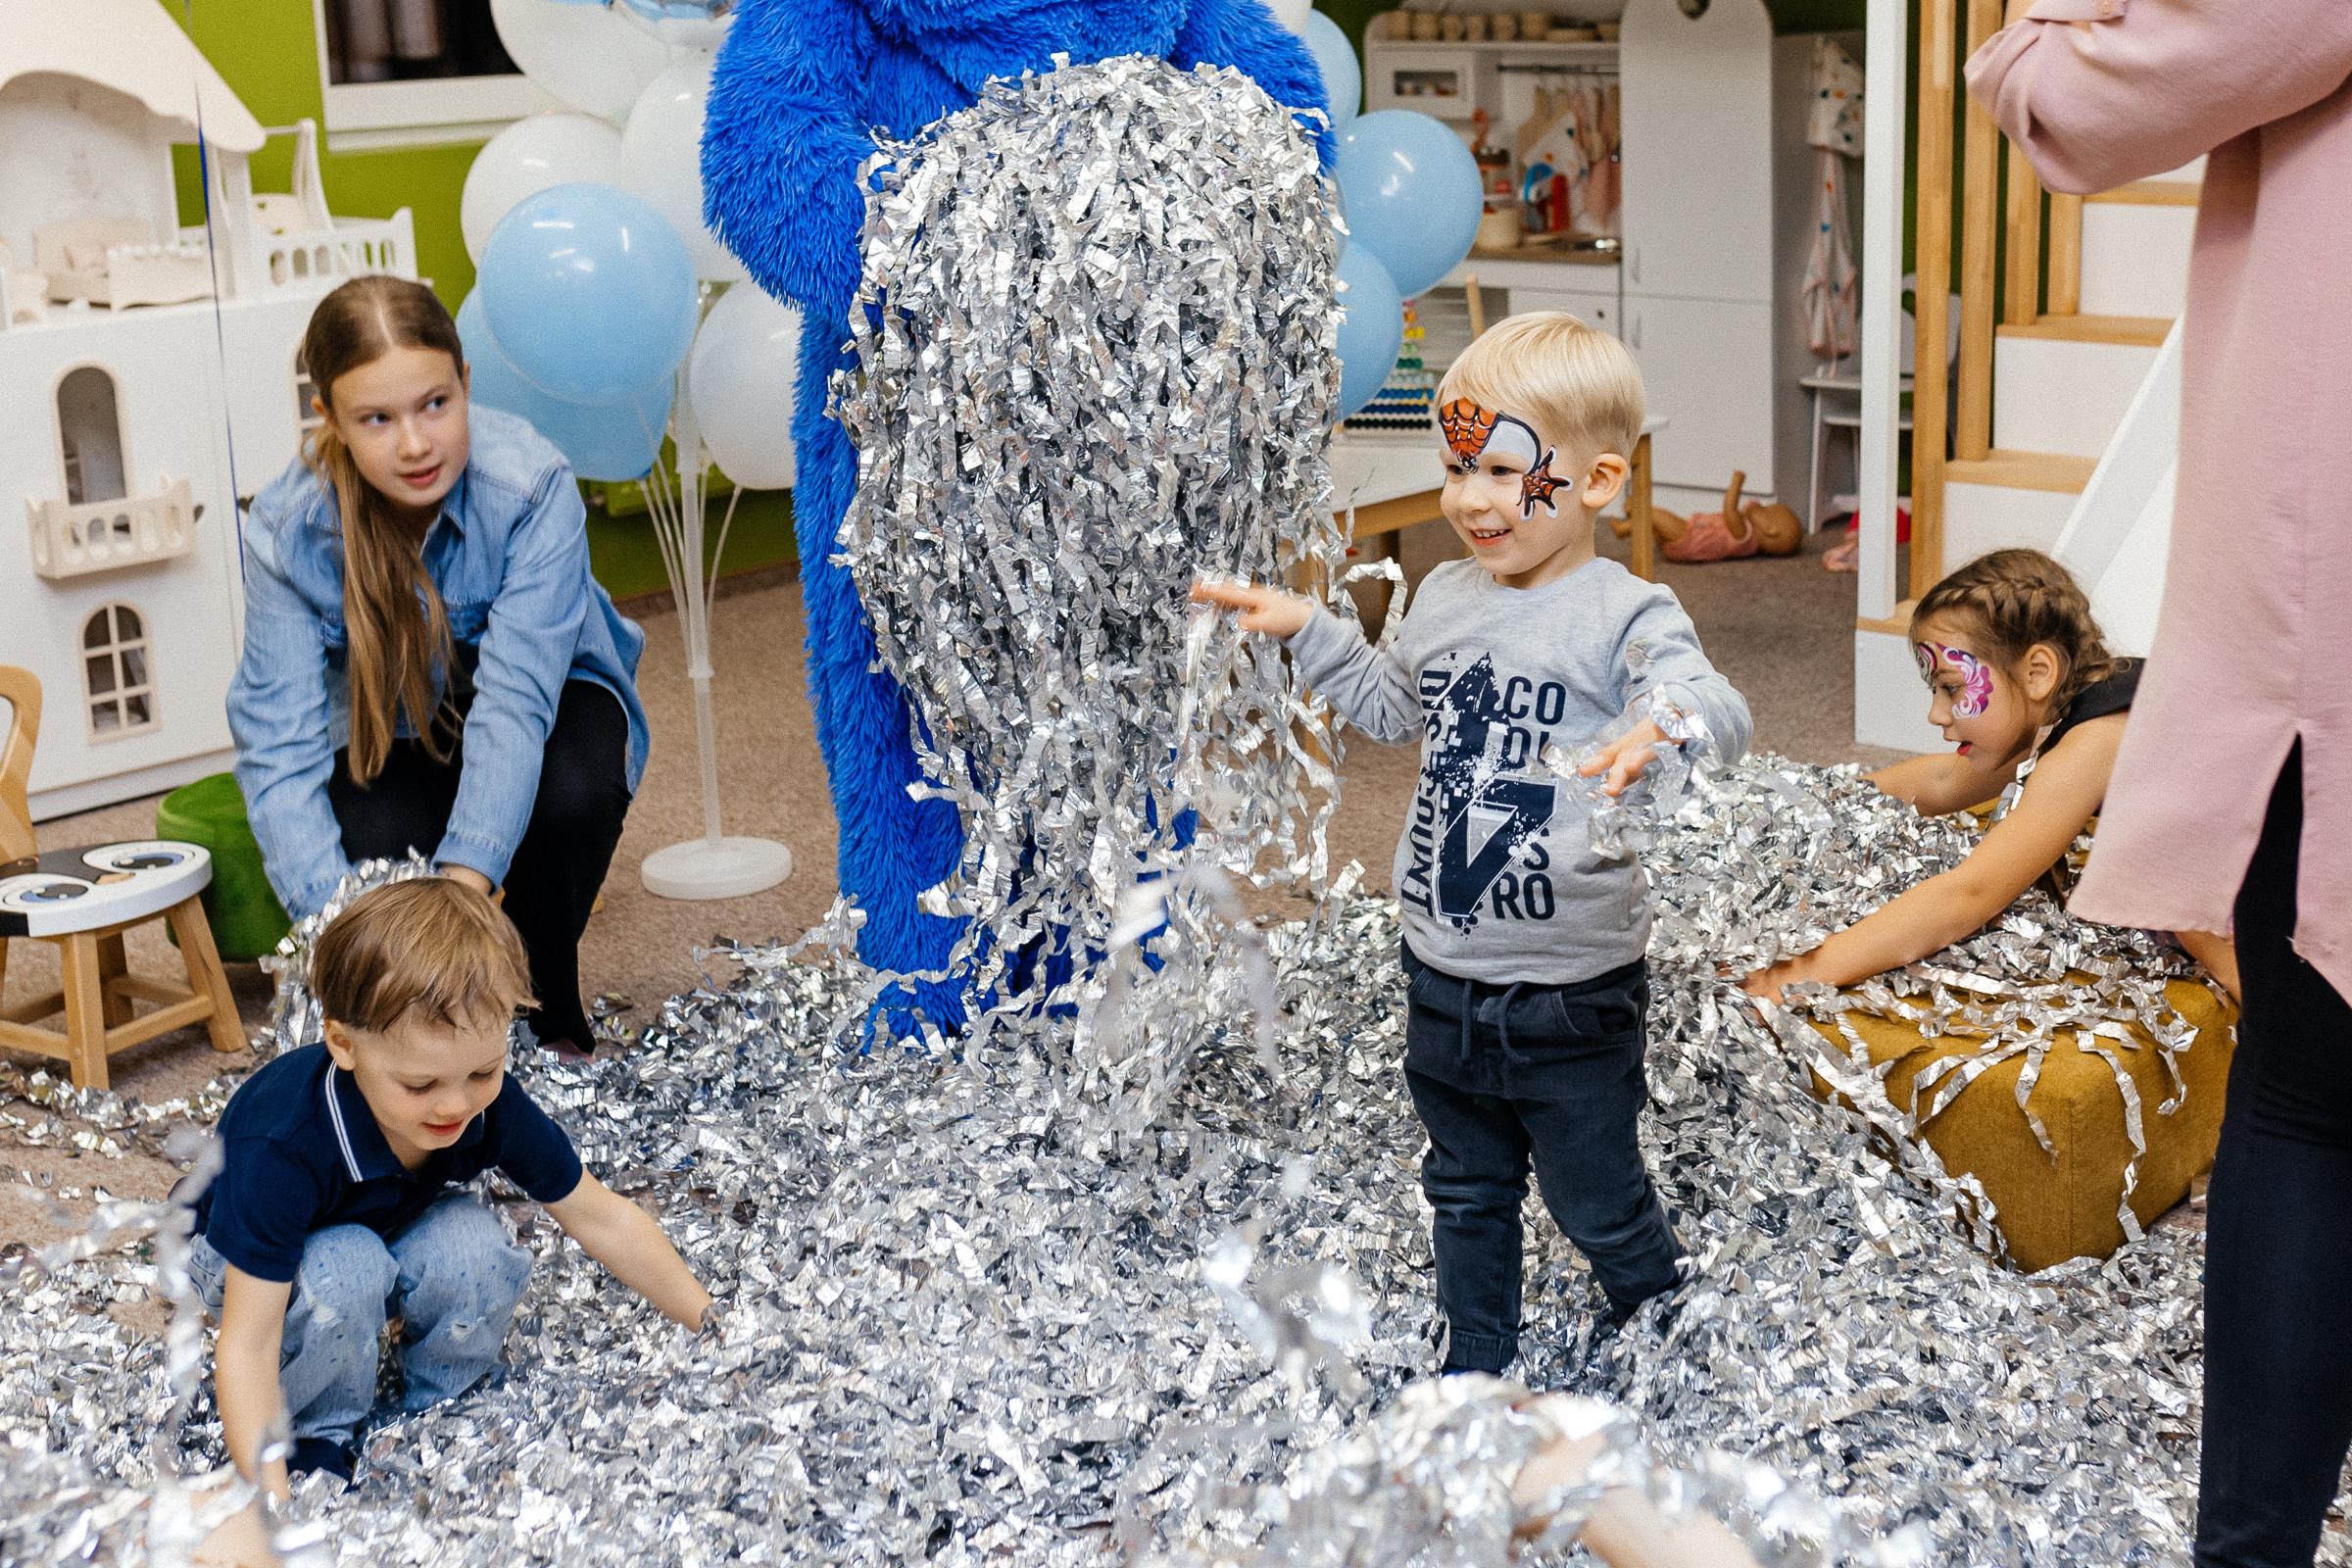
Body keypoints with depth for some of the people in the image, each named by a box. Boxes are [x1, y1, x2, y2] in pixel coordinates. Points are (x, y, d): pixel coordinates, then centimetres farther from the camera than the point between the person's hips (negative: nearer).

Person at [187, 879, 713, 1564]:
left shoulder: (492, 1106, -26)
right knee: (345, 1274, -36)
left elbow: (602, 1220, -12)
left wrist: (714, 1324, -10)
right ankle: (318, 1434, -8)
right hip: (252, 1259, -4)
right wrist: (271, 1501, -48)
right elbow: (247, 1342, -39)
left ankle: (441, 1411, -1)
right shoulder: (280, 1146, -40)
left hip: (395, 1239, 4)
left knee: (475, 1246, -27)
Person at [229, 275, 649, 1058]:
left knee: (573, 794, -35)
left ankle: (548, 1007, -5)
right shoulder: (289, 530, -25)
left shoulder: (532, 484, -32)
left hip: (550, 696, -1)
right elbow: (279, 744, -28)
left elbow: (516, 698, -37)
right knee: (374, 843, -32)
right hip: (397, 728, 1)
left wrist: (465, 879, -50)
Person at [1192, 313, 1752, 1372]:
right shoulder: (1446, 598, 4)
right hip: (1445, 983, 6)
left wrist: (1663, 728, -55)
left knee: (1599, 1205, 13)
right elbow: (1394, 708, 23)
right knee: (1467, 1196, 22)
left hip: (1571, 996, -6)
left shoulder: (1623, 616, -17)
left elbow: (1717, 712, -33)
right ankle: (1476, 1371, 40)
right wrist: (1307, 631, 17)